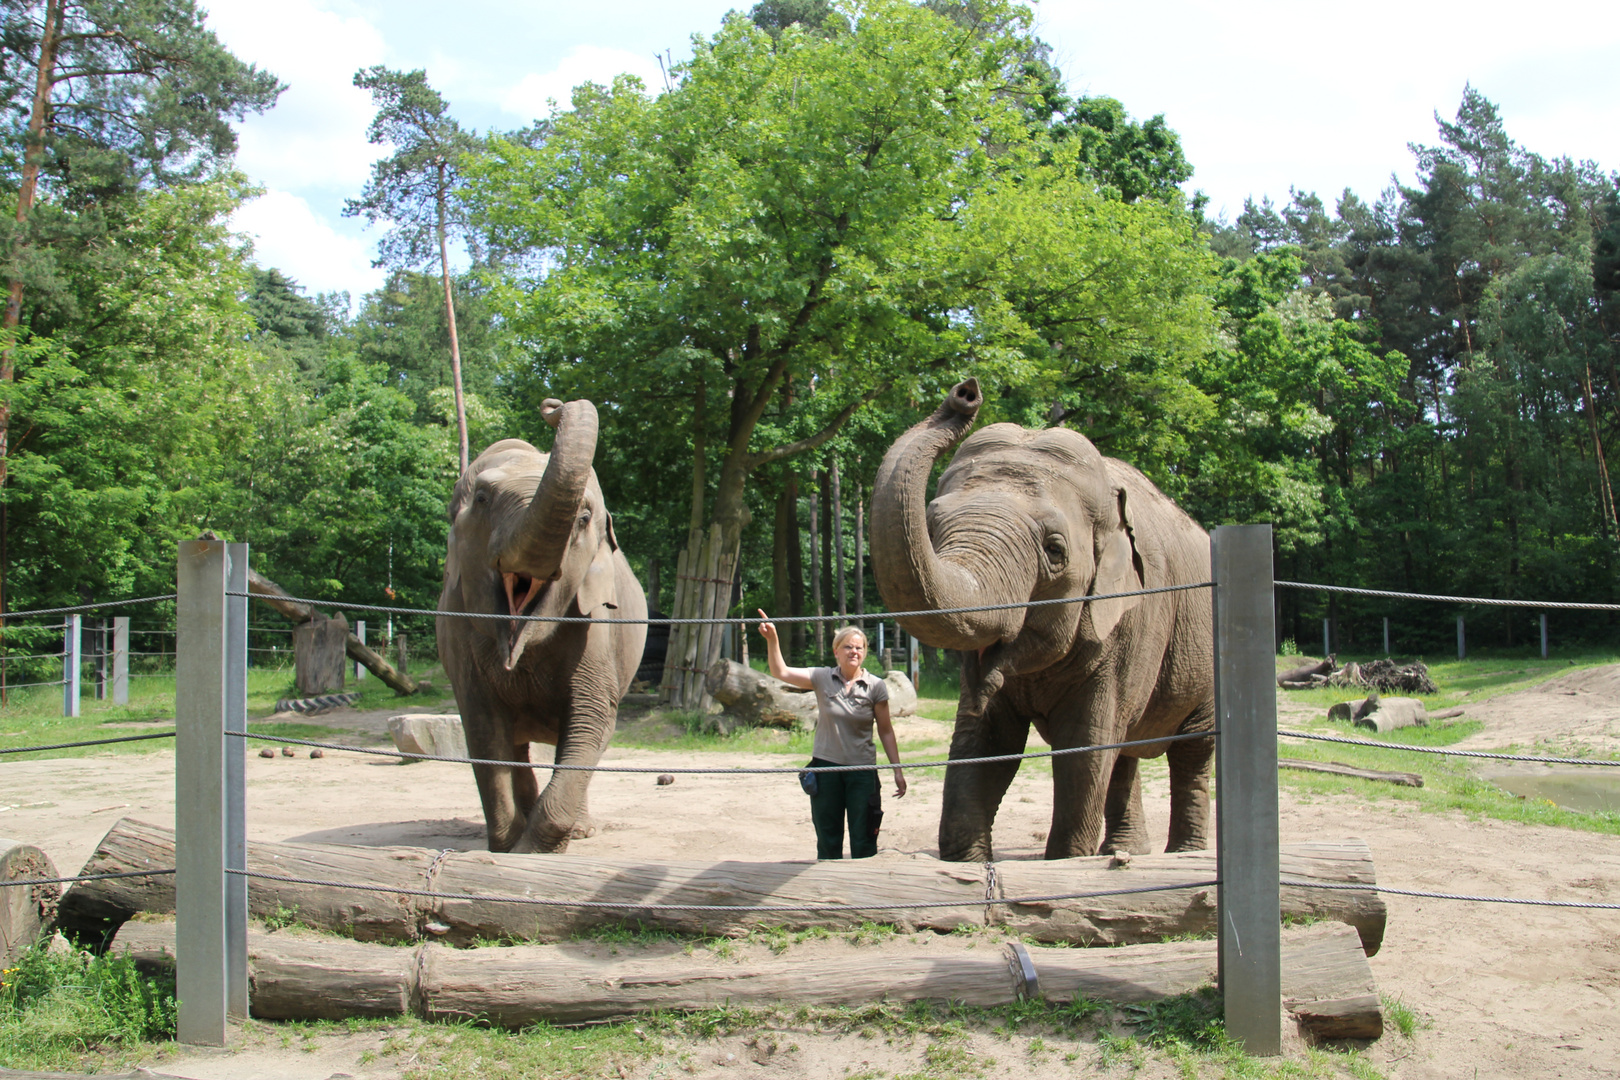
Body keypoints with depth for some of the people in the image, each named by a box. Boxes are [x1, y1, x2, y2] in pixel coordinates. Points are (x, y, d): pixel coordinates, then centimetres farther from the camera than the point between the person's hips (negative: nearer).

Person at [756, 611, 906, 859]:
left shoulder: (876, 686, -3)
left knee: (863, 841, 3)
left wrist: (897, 770, 0)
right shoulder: (822, 678, -2)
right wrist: (771, 639, -23)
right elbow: (781, 672, -9)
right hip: (825, 766, 1)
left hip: (862, 769, -1)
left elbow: (885, 731, 2)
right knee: (827, 840, 10)